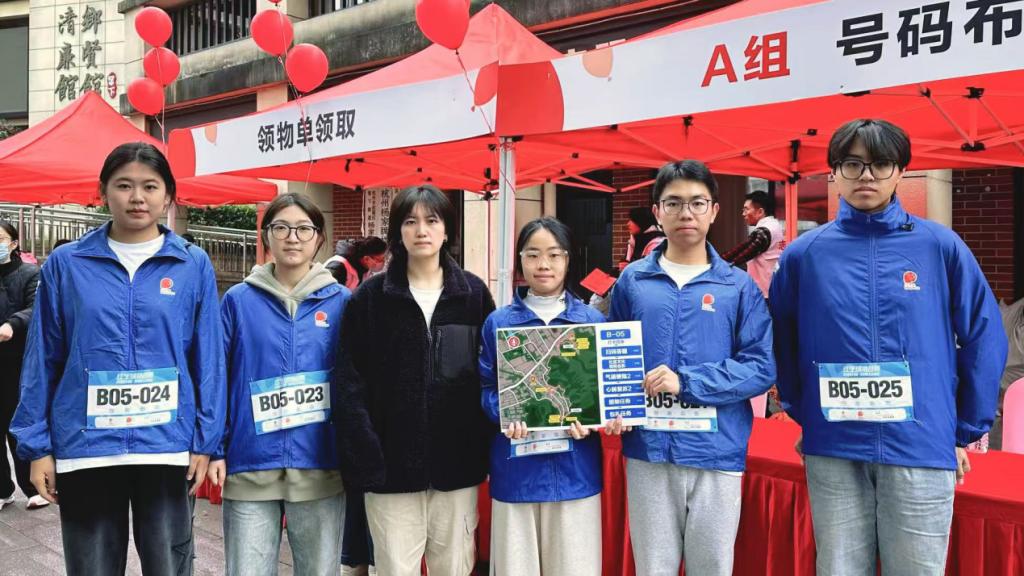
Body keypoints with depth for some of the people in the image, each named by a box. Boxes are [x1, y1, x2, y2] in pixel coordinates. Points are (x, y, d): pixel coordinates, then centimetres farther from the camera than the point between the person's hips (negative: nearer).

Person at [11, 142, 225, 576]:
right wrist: (36, 444, 0)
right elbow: (42, 361, 4)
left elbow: (208, 359, 2)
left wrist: (206, 440, -3)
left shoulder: (194, 266, 2)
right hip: (85, 447, 1)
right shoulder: (65, 264, 3)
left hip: (167, 447, 0)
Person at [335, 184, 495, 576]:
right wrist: (365, 457, -12)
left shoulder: (474, 294, 6)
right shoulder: (370, 297, 2)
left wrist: (486, 449, -3)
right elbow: (351, 385, -3)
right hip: (391, 463, -1)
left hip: (457, 465, 1)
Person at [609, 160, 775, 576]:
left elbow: (761, 367, -5)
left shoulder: (739, 286, 2)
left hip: (718, 453, -1)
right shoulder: (632, 281, 6)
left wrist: (686, 381, -15)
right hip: (648, 452, 1)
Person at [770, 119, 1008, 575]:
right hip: (832, 453, 1)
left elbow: (984, 339, 3)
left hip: (922, 449, -1)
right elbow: (782, 345, 11)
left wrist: (967, 431, 4)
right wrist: (802, 415, 10)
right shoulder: (803, 254, 2)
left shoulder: (940, 246, -1)